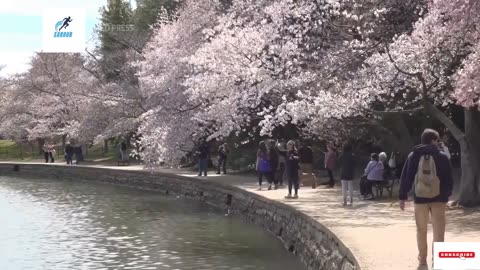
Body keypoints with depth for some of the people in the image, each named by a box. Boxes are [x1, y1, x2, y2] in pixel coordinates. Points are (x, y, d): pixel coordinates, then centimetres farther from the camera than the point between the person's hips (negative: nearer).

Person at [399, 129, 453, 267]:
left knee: (421, 230, 15)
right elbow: (449, 179, 2)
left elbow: (405, 178, 1)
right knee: (439, 231, -1)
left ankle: (422, 259, 23)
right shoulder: (442, 156, -3)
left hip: (420, 198, 2)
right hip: (438, 198, -2)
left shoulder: (413, 156, 2)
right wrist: (446, 195, 16)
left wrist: (403, 197, 6)